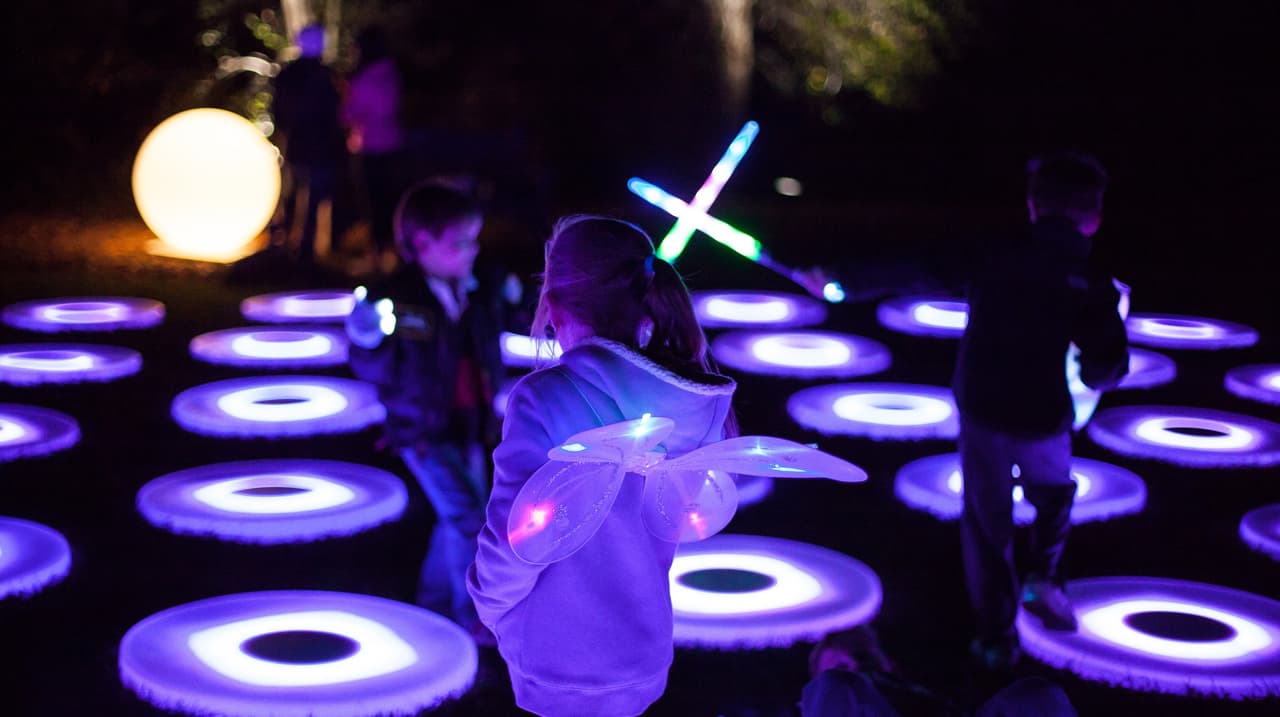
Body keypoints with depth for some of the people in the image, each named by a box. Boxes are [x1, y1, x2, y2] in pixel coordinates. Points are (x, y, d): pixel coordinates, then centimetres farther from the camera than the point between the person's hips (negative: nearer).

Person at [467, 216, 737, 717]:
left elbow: (514, 542, -21)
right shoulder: (699, 404, -7)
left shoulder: (547, 398, -24)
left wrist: (490, 604, -2)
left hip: (557, 664, -4)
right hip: (644, 657, 4)